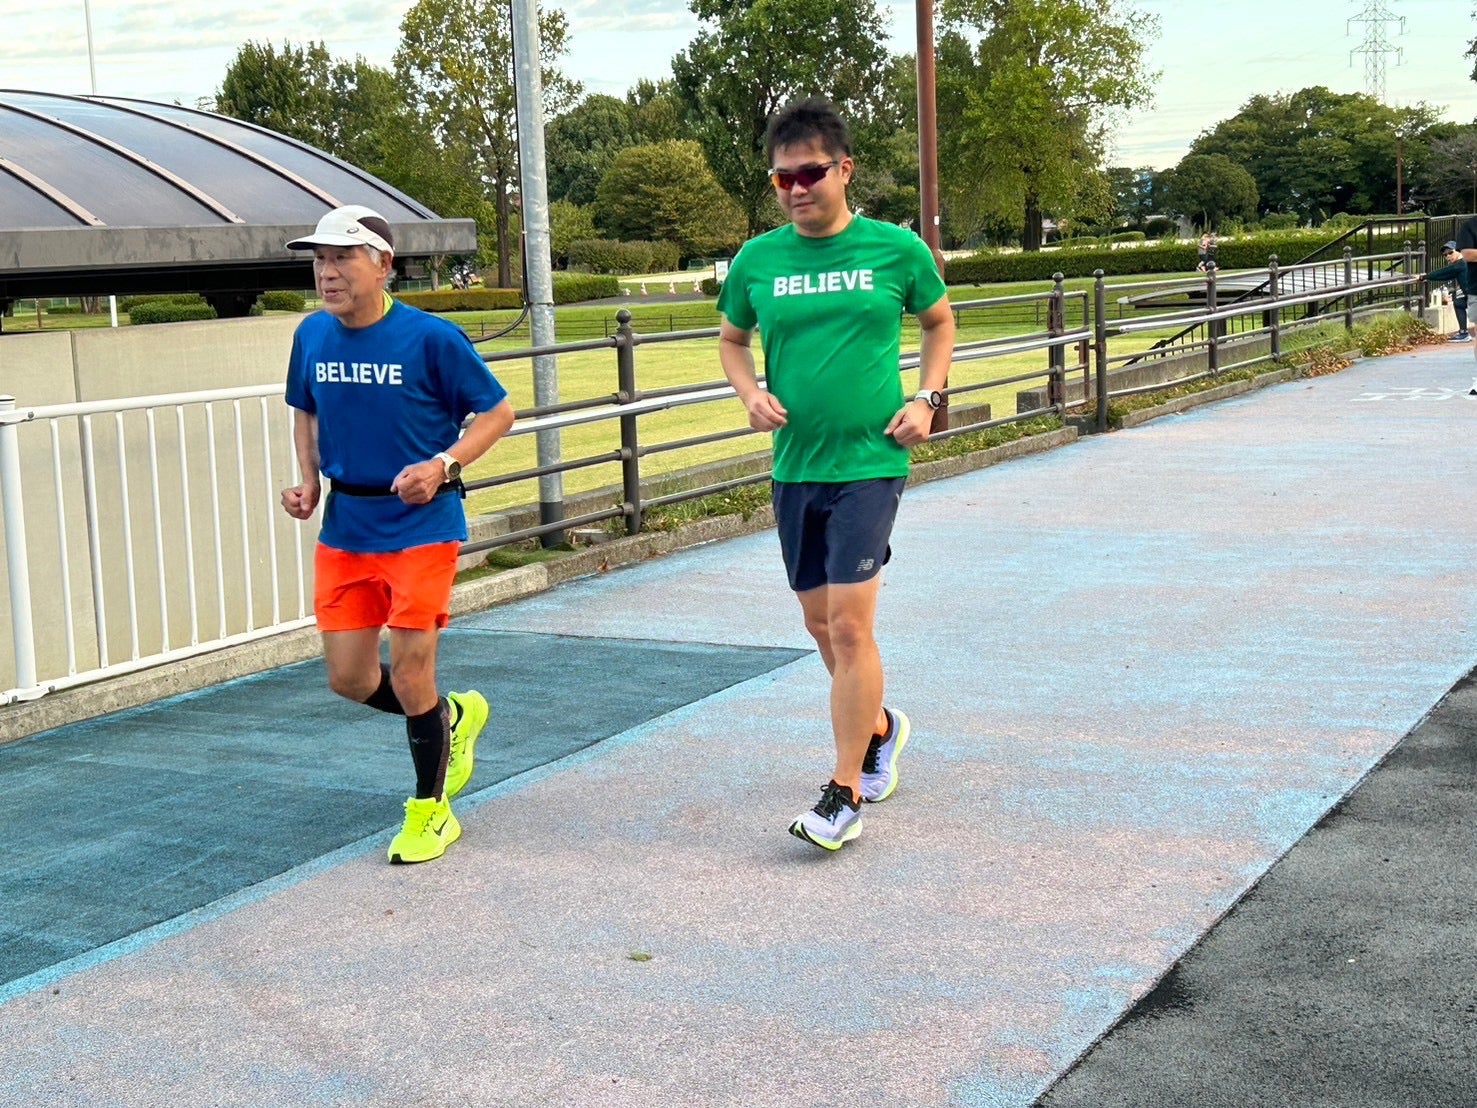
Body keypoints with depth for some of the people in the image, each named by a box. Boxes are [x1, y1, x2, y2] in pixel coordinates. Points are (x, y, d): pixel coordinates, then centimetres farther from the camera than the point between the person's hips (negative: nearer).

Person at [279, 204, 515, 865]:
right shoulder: (313, 336, 1)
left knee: (409, 675, -3)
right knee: (348, 678, 6)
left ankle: (430, 814, 18)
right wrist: (309, 482, 2)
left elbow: (497, 412, -6)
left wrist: (442, 466, -20)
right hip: (344, 529, 5)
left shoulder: (430, 337, -14)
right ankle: (453, 719, 36)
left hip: (421, 525, -5)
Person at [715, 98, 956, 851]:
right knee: (820, 623, 14)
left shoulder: (896, 249, -4)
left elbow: (939, 322, 12)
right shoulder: (757, 260, 2)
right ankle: (879, 726, 42)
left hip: (870, 462, -4)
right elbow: (731, 339, 17)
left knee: (849, 622, -11)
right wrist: (750, 392, -3)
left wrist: (926, 399, -2)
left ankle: (845, 795, -1)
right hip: (795, 467, 4)